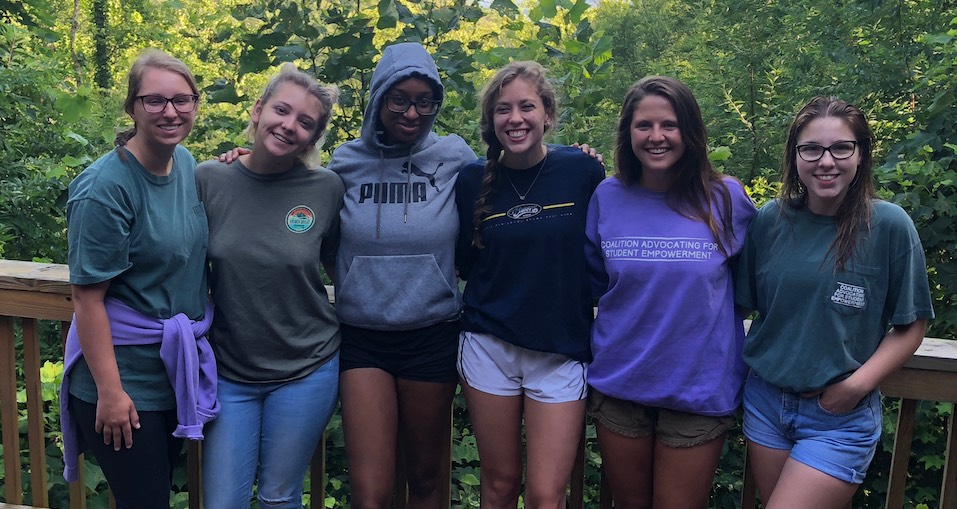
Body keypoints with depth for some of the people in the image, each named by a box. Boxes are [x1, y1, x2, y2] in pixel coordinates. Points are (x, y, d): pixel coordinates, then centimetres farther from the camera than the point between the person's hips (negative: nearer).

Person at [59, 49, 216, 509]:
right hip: (123, 377, -7)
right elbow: (88, 297, -18)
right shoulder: (105, 187, -19)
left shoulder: (187, 163, 2)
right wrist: (109, 391, -18)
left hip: (179, 368, 7)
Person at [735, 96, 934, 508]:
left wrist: (858, 384, -15)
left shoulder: (890, 226, -11)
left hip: (841, 417, -3)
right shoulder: (770, 220, -4)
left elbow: (911, 325, -6)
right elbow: (744, 301, 8)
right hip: (766, 401, 4)